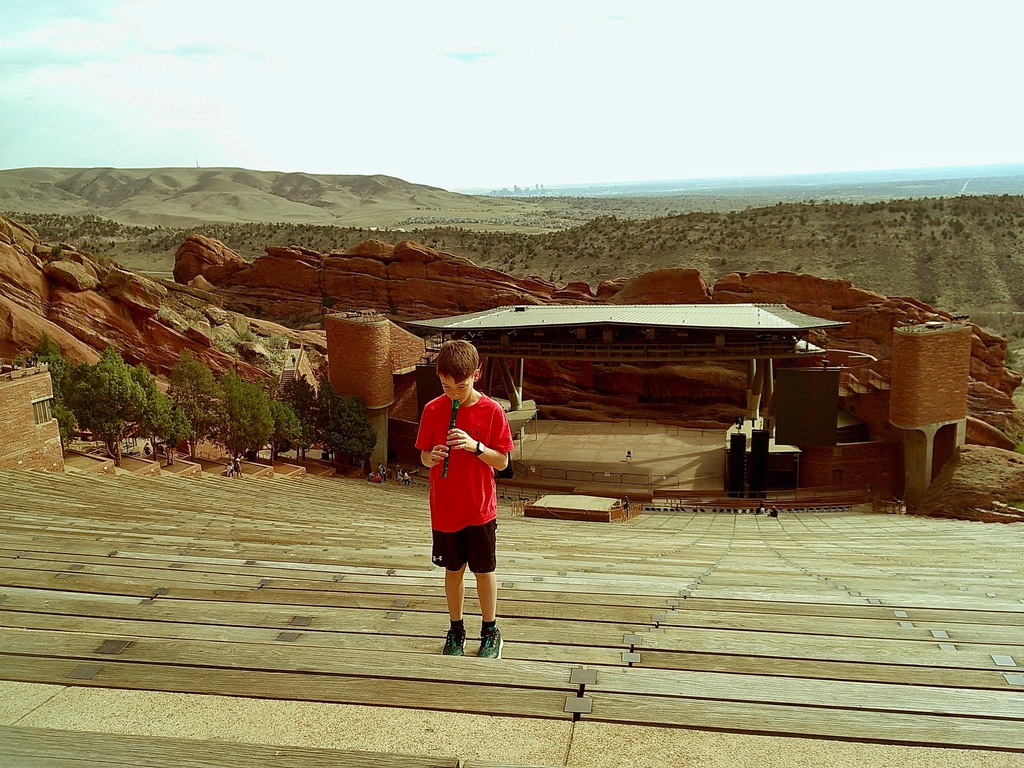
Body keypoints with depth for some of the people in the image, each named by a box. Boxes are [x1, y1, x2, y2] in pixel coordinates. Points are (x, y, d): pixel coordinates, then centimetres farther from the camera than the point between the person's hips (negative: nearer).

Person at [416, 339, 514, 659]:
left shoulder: (491, 411, -11)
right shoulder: (432, 410, -6)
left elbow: (502, 461, -8)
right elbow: (423, 456, 2)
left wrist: (475, 446, -25)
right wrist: (431, 457, -21)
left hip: (480, 508, -1)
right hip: (444, 509, 2)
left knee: (484, 570, 12)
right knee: (453, 570, 15)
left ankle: (490, 632, 29)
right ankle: (456, 629, 33)